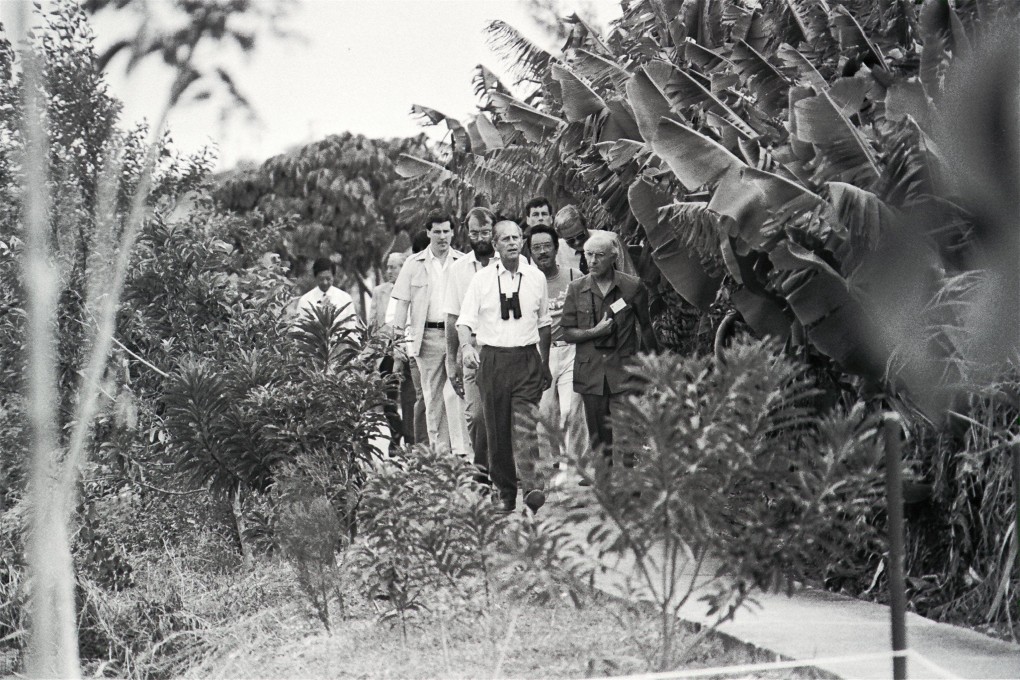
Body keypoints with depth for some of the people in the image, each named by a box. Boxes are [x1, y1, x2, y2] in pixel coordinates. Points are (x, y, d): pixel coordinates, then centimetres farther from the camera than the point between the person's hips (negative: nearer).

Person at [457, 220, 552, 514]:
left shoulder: (536, 278, 7)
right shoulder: (481, 279, 2)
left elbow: (544, 323, 16)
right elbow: (465, 320, 1)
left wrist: (545, 363, 17)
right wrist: (467, 346, -19)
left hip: (527, 359, 0)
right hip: (492, 358, 0)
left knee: (525, 425, -13)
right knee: (497, 429, 5)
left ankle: (532, 488, -22)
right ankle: (503, 489, 16)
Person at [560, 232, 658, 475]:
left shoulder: (632, 286, 0)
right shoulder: (576, 289, 4)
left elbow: (646, 326, 11)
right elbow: (567, 333, 6)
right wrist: (595, 332, -10)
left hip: (624, 372, -2)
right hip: (591, 372, 3)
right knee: (599, 439, 7)